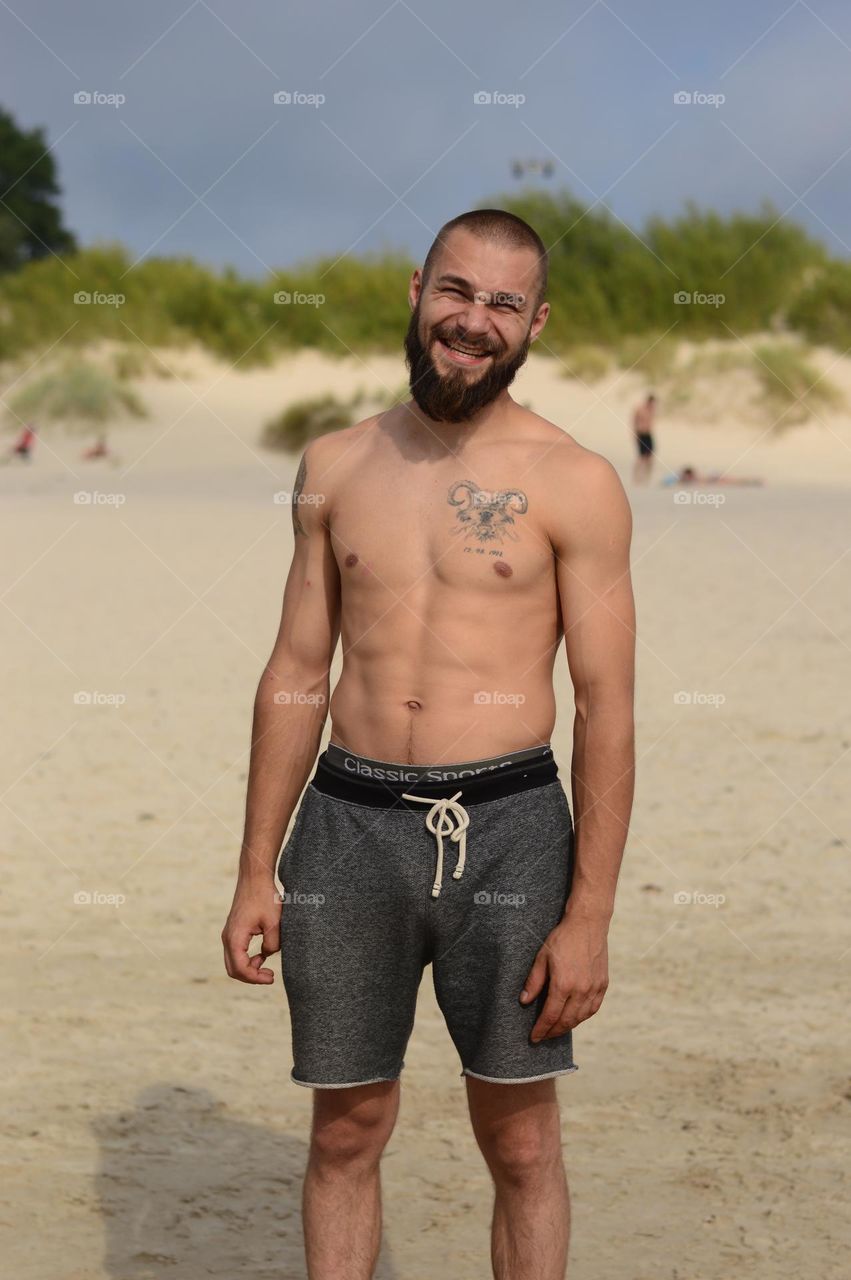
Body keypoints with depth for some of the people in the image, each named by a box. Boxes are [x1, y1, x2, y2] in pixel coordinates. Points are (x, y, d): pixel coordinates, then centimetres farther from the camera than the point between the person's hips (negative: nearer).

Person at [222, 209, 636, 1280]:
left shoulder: (574, 483, -3)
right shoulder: (336, 465, 9)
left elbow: (607, 705, -4)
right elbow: (296, 672, 12)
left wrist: (589, 917, -10)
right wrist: (257, 871, 8)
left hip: (506, 830, -3)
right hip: (349, 825, 3)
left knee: (520, 1144, 6)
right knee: (345, 1131, 9)